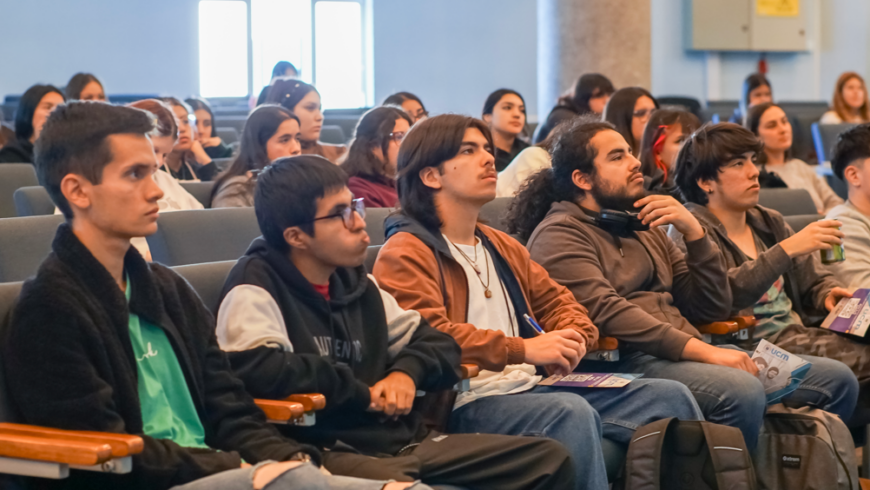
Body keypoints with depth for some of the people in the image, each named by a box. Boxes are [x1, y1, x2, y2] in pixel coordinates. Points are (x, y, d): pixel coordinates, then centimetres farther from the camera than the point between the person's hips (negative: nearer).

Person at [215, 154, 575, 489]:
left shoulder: (354, 281, 18)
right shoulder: (257, 286, -4)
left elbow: (438, 344, 25)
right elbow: (254, 368, -23)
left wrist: (407, 372, 0)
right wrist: (360, 391, -11)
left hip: (404, 440, 8)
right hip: (330, 451, -8)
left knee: (549, 458, 2)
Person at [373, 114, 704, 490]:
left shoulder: (503, 247, 25)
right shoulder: (405, 254, -4)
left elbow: (556, 301, 26)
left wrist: (573, 338, 0)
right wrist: (522, 350, -23)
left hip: (531, 388, 9)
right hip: (466, 402, -9)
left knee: (669, 396, -3)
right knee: (572, 412, -35)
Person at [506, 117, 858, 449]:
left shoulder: (643, 226, 25)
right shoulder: (559, 233, 1)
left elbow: (712, 309, 20)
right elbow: (605, 312, -16)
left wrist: (694, 232, 6)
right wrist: (701, 350, -23)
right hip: (624, 361, -8)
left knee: (837, 379, -5)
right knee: (742, 393, -36)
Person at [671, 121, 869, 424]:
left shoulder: (769, 223, 18)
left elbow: (814, 279, 25)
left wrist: (828, 293, 1)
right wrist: (787, 249, -25)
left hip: (800, 333, 7)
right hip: (756, 347, -7)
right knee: (837, 376, -29)